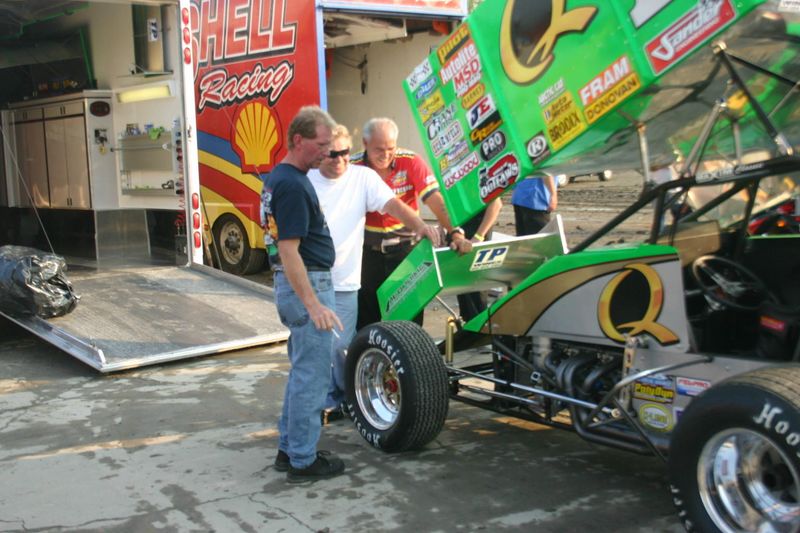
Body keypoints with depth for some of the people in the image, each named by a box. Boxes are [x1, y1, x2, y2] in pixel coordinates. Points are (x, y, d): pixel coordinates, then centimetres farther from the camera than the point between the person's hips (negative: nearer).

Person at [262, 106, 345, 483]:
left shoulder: (279, 178, 12)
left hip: (300, 285, 11)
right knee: (311, 374, -2)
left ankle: (290, 448, 27)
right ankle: (302, 461, 8)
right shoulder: (292, 185, -19)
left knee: (303, 370, 19)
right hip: (306, 285, -11)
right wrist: (314, 305, -27)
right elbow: (289, 250, -24)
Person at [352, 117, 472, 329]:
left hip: (405, 247, 0)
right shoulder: (353, 167, -11)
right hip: (367, 250, 0)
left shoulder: (411, 162, -11)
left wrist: (454, 232, -30)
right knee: (366, 314, 9)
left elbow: (435, 199, -18)